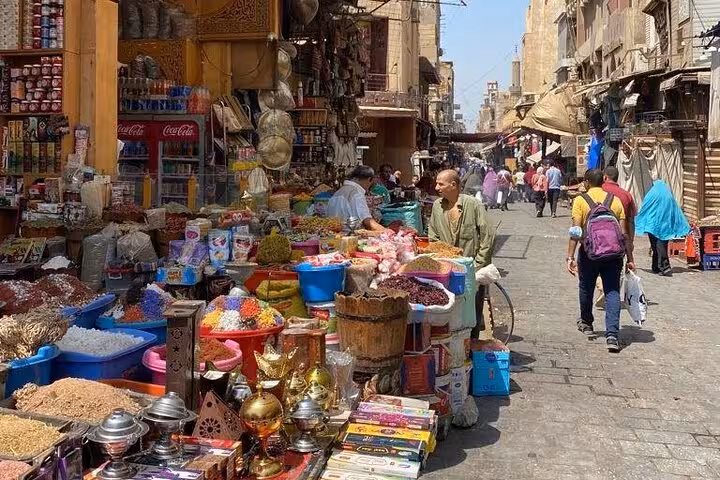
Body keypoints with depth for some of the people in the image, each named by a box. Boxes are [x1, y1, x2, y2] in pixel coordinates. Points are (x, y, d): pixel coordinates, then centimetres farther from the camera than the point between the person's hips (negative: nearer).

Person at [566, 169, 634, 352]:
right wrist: (629, 258, 7)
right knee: (612, 292, 1)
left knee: (586, 289, 19)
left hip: (589, 252, -1)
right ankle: (612, 334, -11)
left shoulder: (580, 201, -2)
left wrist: (570, 256, -12)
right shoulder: (615, 200, 4)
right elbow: (623, 233, 2)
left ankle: (586, 323, 39)